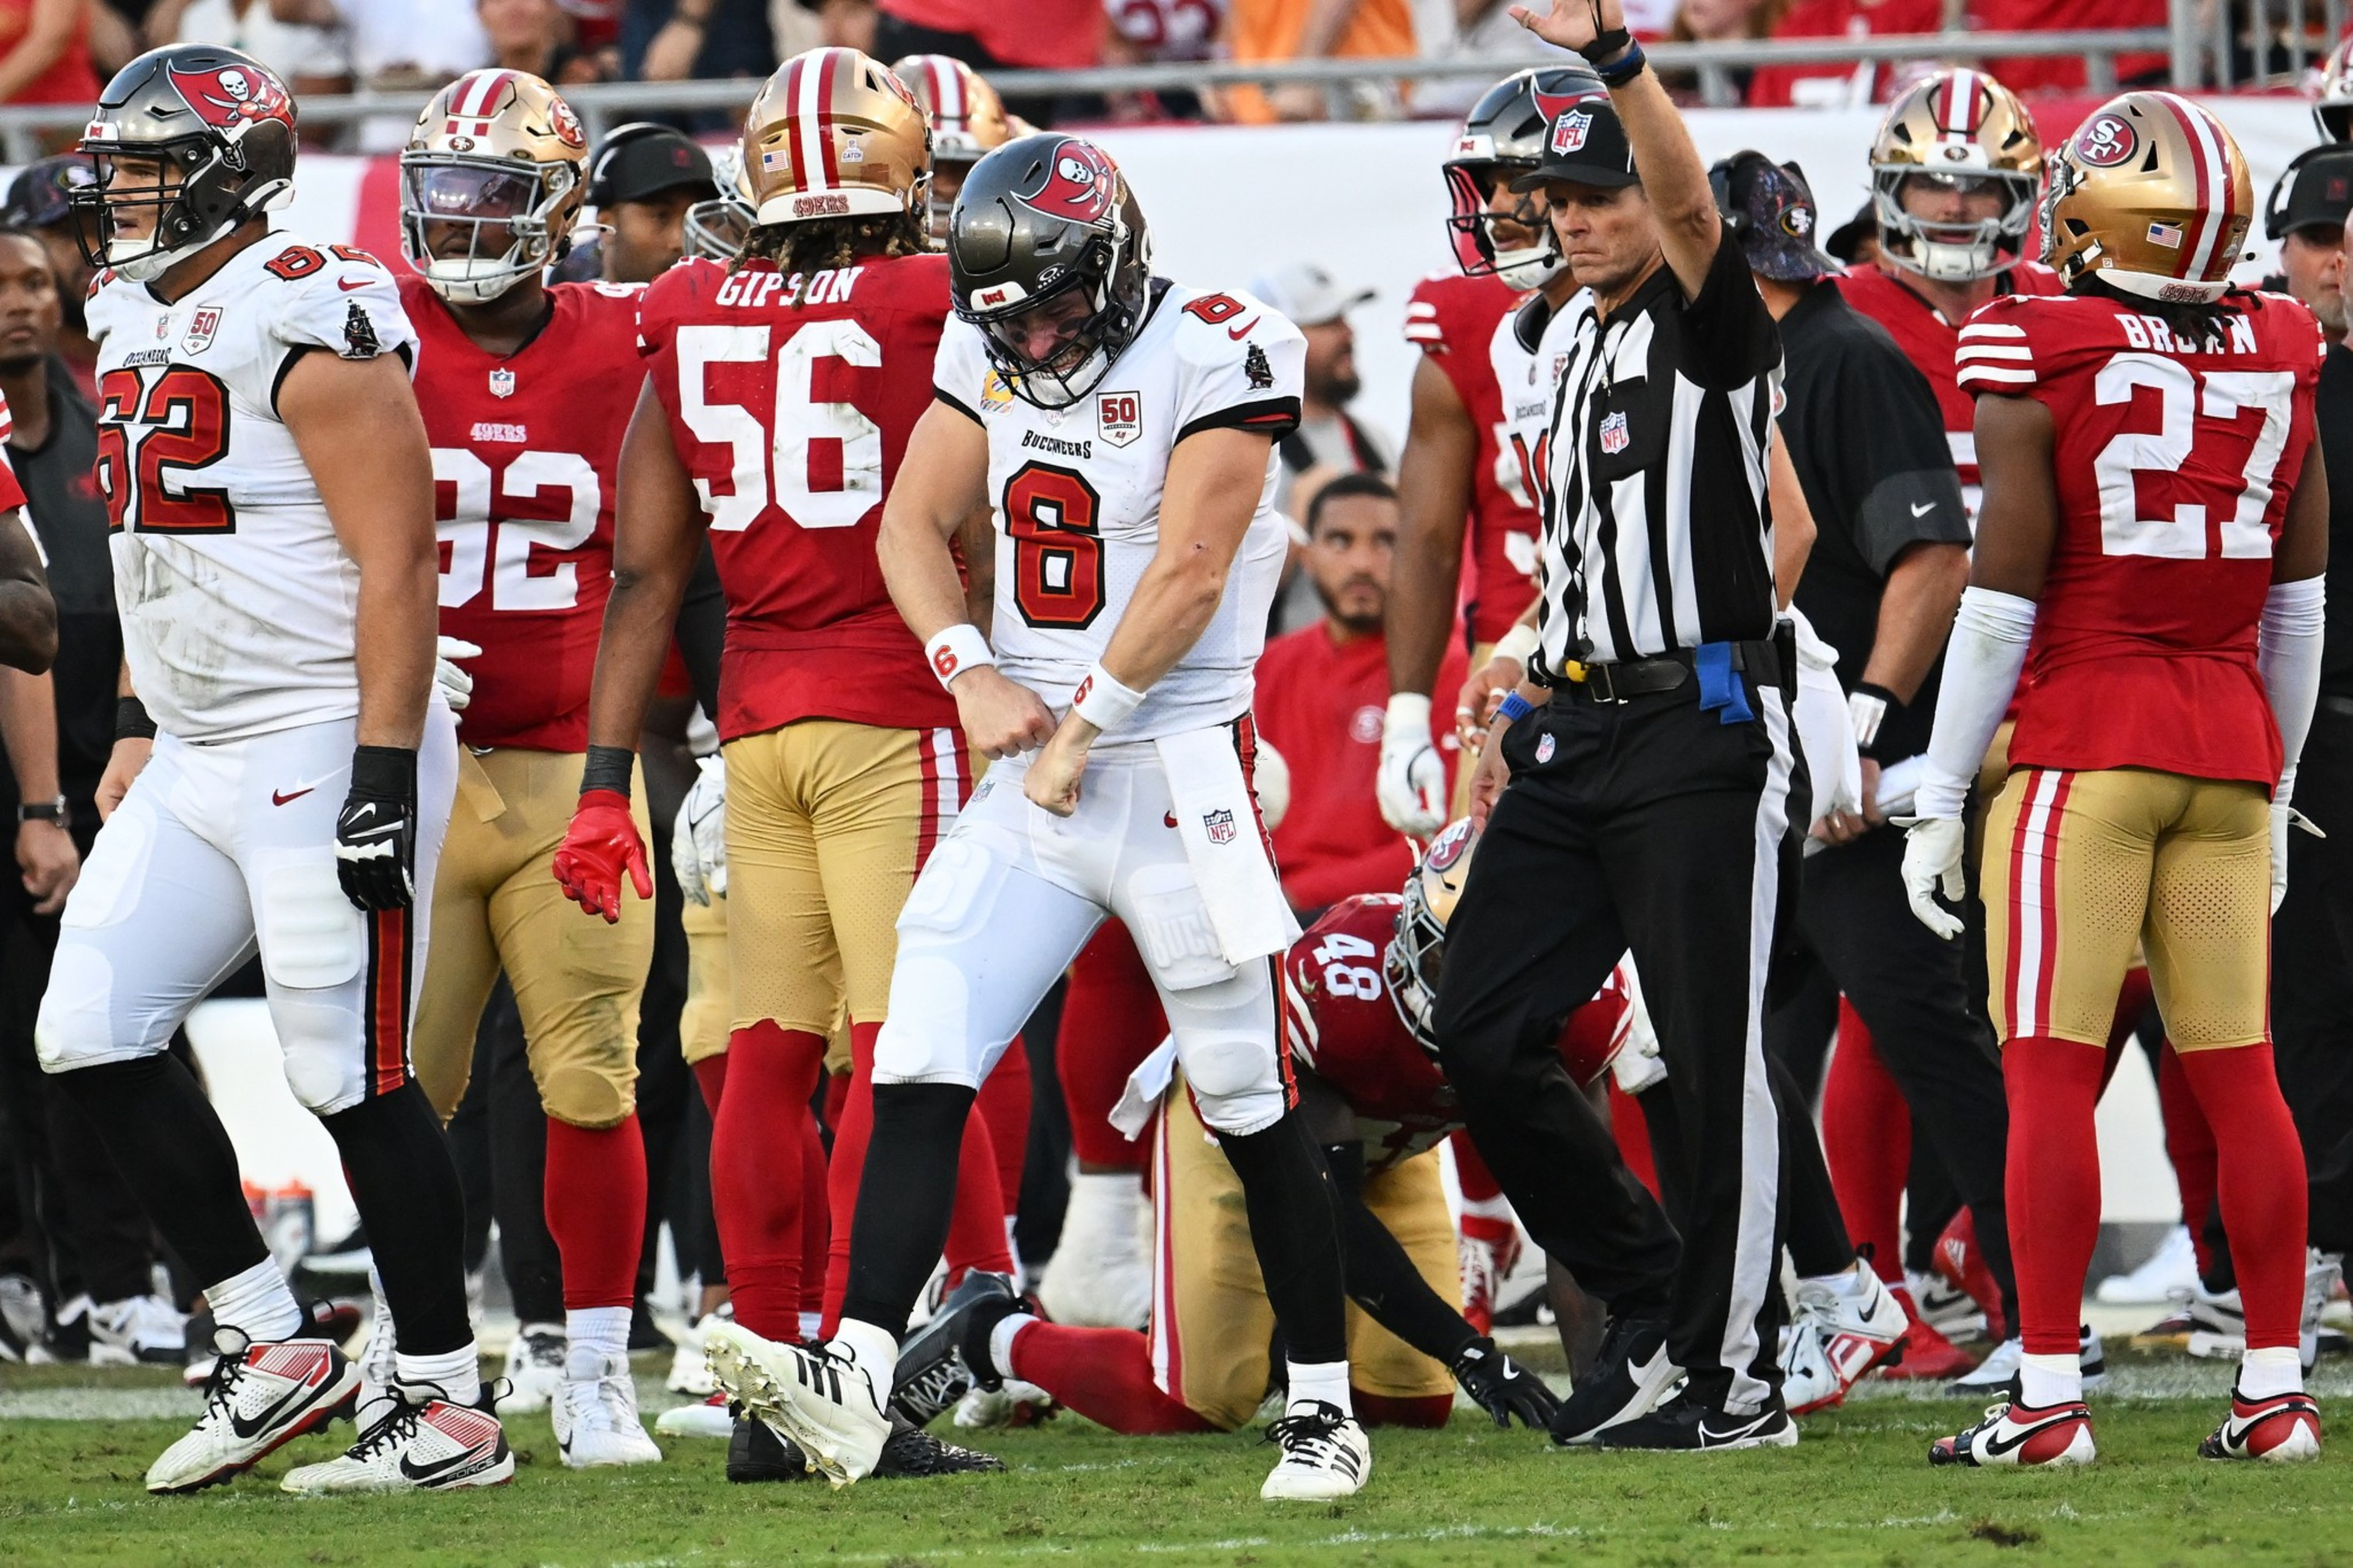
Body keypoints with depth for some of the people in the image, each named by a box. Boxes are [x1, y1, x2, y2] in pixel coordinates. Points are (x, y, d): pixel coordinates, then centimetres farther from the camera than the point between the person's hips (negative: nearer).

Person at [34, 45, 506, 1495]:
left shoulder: (308, 324, -15)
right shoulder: (139, 328, 13)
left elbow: (397, 566, -18)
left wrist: (383, 776, -22)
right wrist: (139, 733, 21)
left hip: (324, 748, -9)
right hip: (195, 759, 9)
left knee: (355, 1078, -6)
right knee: (92, 1035, 3)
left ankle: (451, 1410, 3)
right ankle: (272, 1349, 11)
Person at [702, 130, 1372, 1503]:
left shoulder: (1216, 356, -12)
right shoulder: (992, 348, 8)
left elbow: (1189, 577, -16)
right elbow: (915, 525, 11)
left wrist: (1084, 723, -13)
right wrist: (973, 673, -5)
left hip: (1176, 763, -5)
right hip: (1031, 772, 6)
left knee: (1250, 1105, 2)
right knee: (922, 1065, -9)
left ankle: (1324, 1405, 14)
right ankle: (856, 1374, -17)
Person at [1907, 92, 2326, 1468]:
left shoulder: (2045, 366, -9)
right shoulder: (2280, 364, 6)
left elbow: (2003, 600, -9)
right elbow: (2302, 605, 13)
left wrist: (1940, 799, -1)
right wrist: (2276, 797, 22)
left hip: (2081, 742, -5)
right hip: (2231, 739, 5)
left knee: (2050, 1069, -4)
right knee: (2238, 1072, 8)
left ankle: (2050, 1394, -8)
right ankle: (2277, 1392, 9)